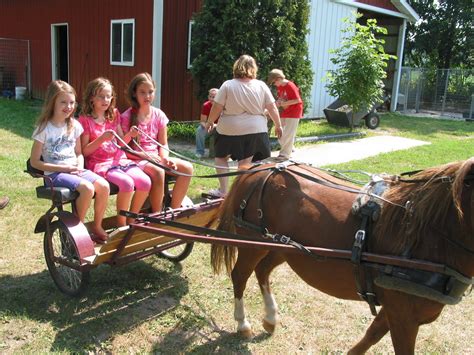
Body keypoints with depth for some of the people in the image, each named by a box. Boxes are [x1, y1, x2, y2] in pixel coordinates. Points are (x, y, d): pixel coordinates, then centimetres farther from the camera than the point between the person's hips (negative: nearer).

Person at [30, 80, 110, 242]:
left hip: (75, 170, 5)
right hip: (55, 173, -5)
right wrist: (64, 168, -15)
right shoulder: (44, 129, -8)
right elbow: (35, 162, -7)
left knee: (104, 186, -20)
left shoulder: (75, 125, 7)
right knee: (87, 188, -31)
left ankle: (96, 226, -1)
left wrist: (80, 166, -7)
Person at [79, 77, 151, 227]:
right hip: (99, 163, -5)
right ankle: (121, 224, -10)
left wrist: (130, 134, -5)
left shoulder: (114, 115, 13)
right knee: (127, 183, -31)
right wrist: (102, 138, -20)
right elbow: (85, 151, -6)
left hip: (120, 159, 5)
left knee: (145, 182, -19)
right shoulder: (85, 120, -2)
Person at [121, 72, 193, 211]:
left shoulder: (159, 115, 5)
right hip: (136, 159, -5)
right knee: (158, 171, -35)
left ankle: (173, 210, -7)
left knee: (187, 168, -16)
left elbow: (163, 144, 8)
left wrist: (165, 159, -13)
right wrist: (146, 155, -19)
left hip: (156, 158, 5)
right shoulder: (127, 117, -8)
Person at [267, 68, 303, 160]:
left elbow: (297, 100, -23)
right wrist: (278, 102, -8)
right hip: (285, 112, 9)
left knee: (288, 134, -8)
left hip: (294, 112, -9)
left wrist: (283, 103, -23)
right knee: (282, 133, 11)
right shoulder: (279, 87, 4)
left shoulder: (290, 86, -21)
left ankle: (285, 154, -3)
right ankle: (289, 148, 26)